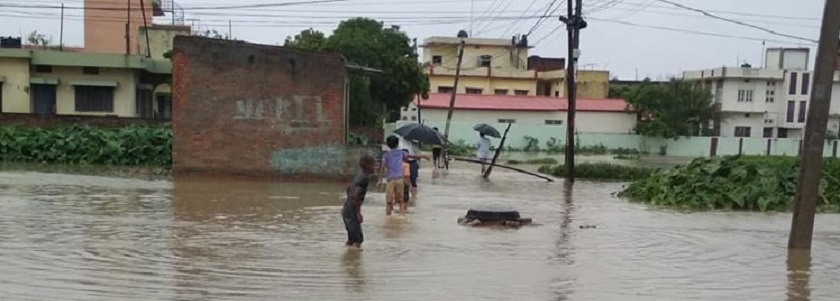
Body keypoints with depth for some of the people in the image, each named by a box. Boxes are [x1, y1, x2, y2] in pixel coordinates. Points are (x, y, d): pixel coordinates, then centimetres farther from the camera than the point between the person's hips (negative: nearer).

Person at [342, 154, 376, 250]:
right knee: (358, 239, -7)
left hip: (346, 209, 10)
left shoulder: (360, 176, 12)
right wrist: (358, 213, -21)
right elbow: (356, 195, -25)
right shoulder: (365, 178, -16)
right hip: (352, 211, -10)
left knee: (352, 238, 19)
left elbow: (348, 187, 23)